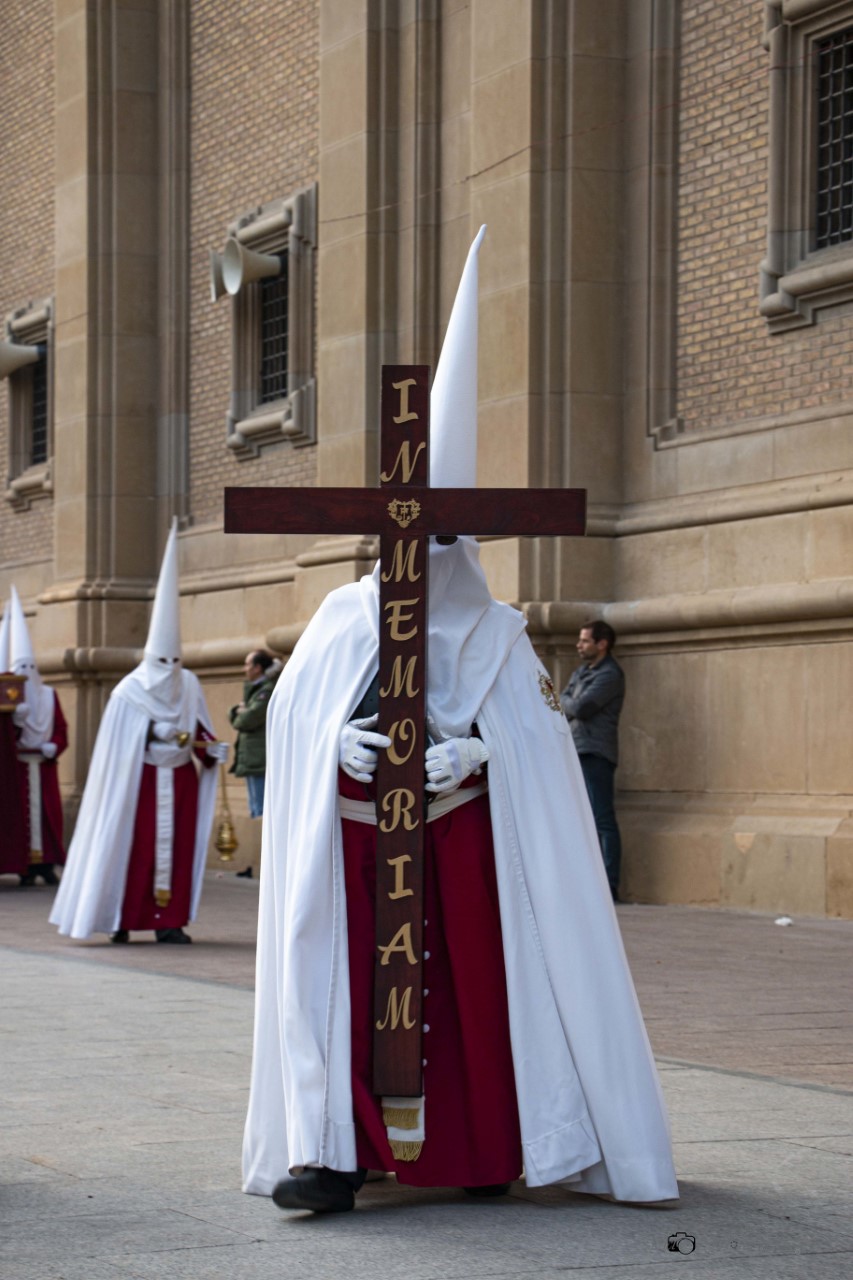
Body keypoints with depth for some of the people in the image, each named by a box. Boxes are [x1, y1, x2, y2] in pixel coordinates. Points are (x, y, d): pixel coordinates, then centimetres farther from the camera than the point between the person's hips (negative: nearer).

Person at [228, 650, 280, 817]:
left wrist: (239, 715, 3)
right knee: (255, 811, 14)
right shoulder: (255, 689, 19)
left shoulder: (267, 691, -13)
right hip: (253, 761, 10)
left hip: (261, 761, -10)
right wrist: (238, 711, -5)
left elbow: (247, 721, -20)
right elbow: (234, 716, 18)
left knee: (261, 811, -11)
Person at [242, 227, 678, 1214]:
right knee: (344, 974, -9)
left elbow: (534, 728, 0)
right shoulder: (342, 620, 8)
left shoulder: (493, 636, 4)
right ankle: (337, 1150, -11)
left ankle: (489, 1151, 6)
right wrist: (340, 740, -10)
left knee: (476, 974, -3)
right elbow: (292, 706, 6)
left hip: (461, 830, -1)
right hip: (354, 831, 1)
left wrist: (468, 752, -14)